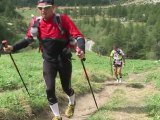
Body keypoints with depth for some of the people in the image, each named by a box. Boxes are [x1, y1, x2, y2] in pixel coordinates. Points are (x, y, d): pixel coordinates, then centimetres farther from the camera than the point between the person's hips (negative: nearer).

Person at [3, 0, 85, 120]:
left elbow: (78, 36, -22)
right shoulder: (36, 22, -7)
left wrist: (81, 49, -41)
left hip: (64, 60, -2)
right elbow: (29, 39, 5)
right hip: (48, 61, 3)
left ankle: (72, 104, 47)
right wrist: (13, 48, -7)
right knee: (50, 89, -3)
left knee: (66, 87, 11)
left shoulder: (63, 19, -20)